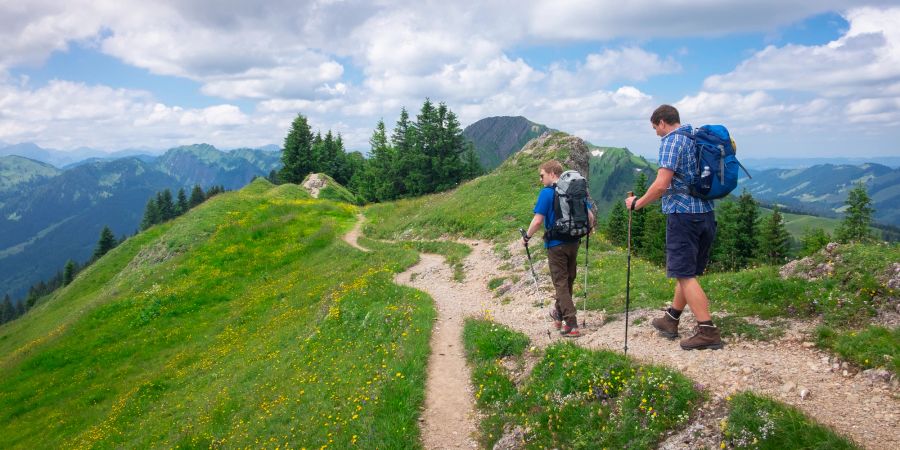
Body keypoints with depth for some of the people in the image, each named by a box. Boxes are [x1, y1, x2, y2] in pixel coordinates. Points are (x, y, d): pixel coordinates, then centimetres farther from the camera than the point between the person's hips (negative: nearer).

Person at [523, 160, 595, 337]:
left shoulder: (547, 193, -13)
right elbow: (590, 217, 6)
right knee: (568, 281, 20)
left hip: (556, 245, -6)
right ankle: (559, 314, 37)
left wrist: (526, 237, -3)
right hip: (574, 243, 6)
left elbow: (537, 221, -18)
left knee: (561, 284, 2)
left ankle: (572, 325, -2)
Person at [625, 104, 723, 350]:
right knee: (688, 272, 16)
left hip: (682, 213, -9)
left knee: (685, 274, -4)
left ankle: (707, 331, -6)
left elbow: (662, 184, -20)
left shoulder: (671, 142, -11)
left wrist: (637, 203, -8)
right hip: (706, 213, 9)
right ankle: (670, 320, 29)